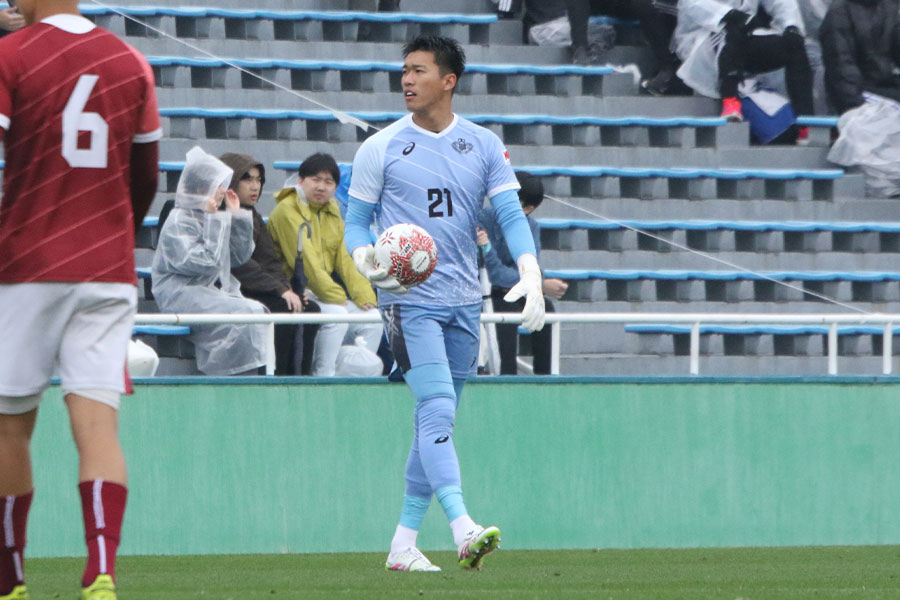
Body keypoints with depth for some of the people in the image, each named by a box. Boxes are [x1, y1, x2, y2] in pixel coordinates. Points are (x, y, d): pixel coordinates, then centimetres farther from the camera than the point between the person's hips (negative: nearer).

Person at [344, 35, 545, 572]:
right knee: (437, 410, -19)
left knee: (436, 421, 8)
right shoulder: (381, 148, 1)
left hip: (463, 301, 4)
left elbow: (512, 215, 3)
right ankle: (464, 530, -31)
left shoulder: (484, 145, 7)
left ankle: (404, 543, 15)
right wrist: (365, 258, -16)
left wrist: (531, 278, -13)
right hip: (408, 299, -4)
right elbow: (356, 220, 6)